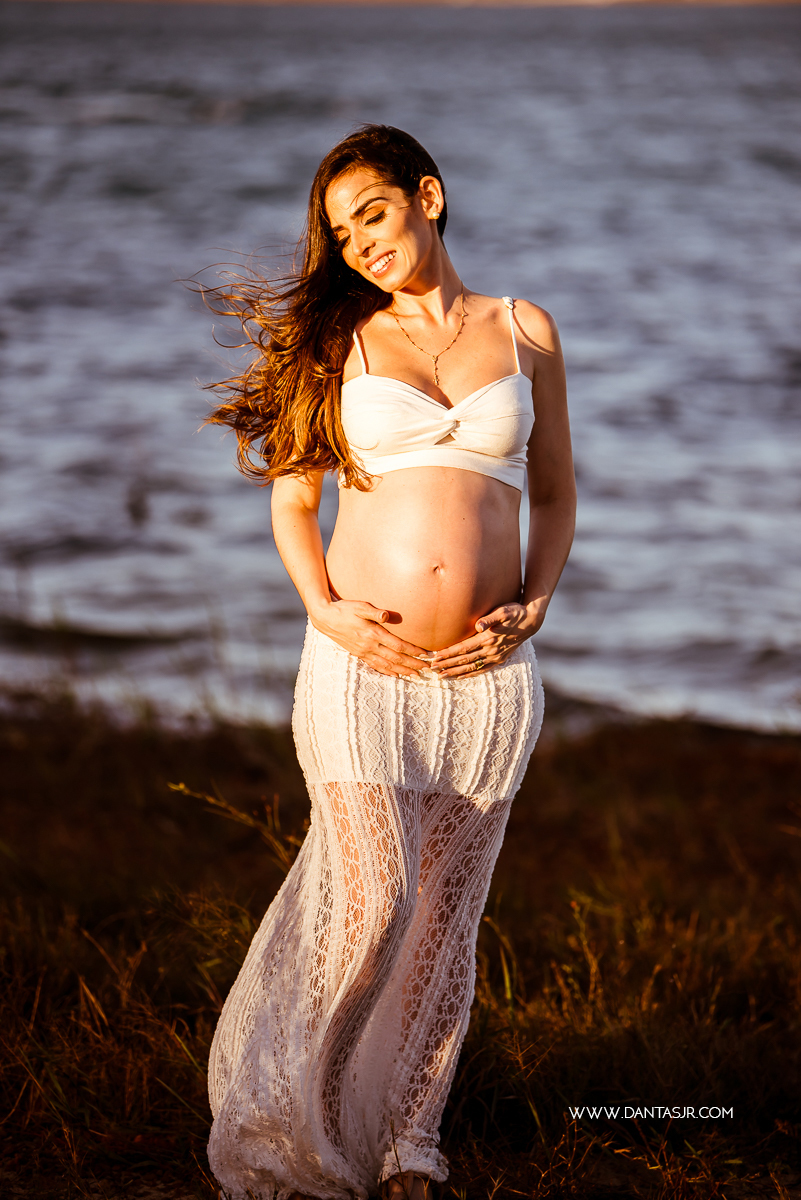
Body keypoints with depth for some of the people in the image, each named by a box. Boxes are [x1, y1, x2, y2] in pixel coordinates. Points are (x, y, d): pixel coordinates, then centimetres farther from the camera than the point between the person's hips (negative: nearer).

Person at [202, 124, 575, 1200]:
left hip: (488, 671, 2)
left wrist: (532, 608, -1)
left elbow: (555, 494, 15)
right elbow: (292, 499, 8)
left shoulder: (525, 332, 10)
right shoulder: (343, 338, 7)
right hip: (363, 663, -2)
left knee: (447, 915, 5)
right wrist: (325, 609, -8)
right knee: (374, 906, -8)